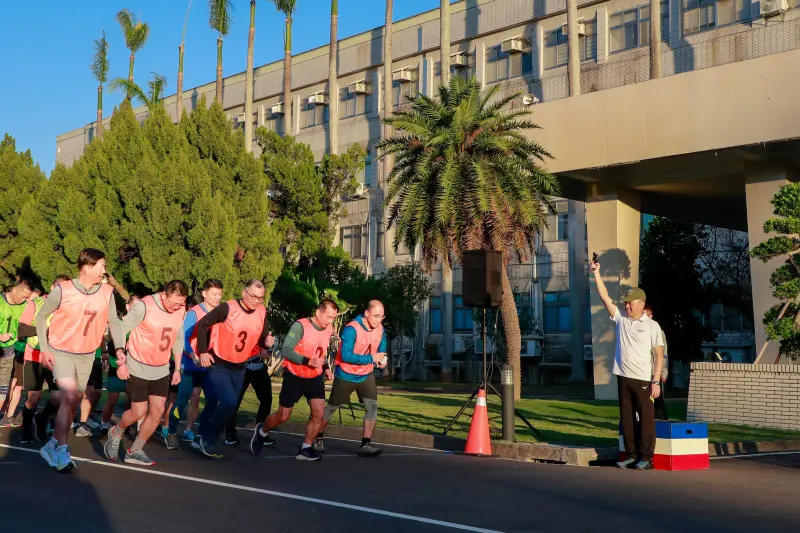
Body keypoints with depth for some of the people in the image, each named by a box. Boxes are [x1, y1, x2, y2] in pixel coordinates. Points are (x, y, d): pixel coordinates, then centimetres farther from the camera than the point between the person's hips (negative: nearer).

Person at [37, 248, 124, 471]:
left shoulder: (107, 292, -9)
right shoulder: (63, 290, -18)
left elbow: (113, 321, 2)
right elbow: (41, 316, -6)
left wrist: (119, 348, -10)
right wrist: (44, 349, -10)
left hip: (87, 355, 5)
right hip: (61, 352, -5)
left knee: (74, 401, 13)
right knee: (69, 396, -21)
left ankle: (54, 444, 31)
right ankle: (61, 449, -11)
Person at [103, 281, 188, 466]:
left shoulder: (181, 311, -5)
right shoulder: (145, 306, -22)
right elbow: (121, 331, -16)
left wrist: (177, 369, 10)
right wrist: (121, 363, -17)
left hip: (161, 370, 5)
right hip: (138, 369, -5)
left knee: (158, 411, 0)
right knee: (139, 412, -1)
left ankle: (134, 451, 15)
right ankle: (115, 433, 31)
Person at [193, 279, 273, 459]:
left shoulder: (262, 313, -3)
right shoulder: (228, 308, -19)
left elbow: (262, 338, 7)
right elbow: (202, 324, -11)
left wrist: (267, 342, -16)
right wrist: (203, 352, -13)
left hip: (239, 368, 6)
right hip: (218, 365, -6)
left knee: (214, 404, 16)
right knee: (229, 402, -20)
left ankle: (202, 440, 33)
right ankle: (206, 441, -3)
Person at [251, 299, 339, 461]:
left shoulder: (328, 330, 0)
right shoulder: (300, 326, -21)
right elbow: (286, 350, -25)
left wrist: (326, 368, 1)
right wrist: (308, 361, -33)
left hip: (315, 377, 5)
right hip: (294, 376, -5)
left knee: (319, 413, -8)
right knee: (283, 416, 4)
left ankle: (305, 449, 7)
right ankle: (261, 432, 34)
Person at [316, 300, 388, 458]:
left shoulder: (380, 329, -8)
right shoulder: (352, 329, -28)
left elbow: (381, 348, 12)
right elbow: (346, 355, -33)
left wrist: (382, 359, -11)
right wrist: (371, 358, -34)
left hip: (366, 375, 5)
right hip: (345, 375, -4)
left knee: (372, 406, -11)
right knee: (332, 408, 11)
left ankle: (366, 445, -6)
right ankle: (317, 439, 30)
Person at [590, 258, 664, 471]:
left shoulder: (652, 326, -2)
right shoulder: (620, 319, 9)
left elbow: (659, 354, -5)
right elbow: (604, 297, 5)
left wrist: (656, 381, -11)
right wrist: (596, 274, -3)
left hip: (643, 380, -5)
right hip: (623, 378, 5)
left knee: (646, 418, -1)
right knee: (626, 419, 9)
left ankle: (646, 458, 5)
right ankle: (632, 455, 18)